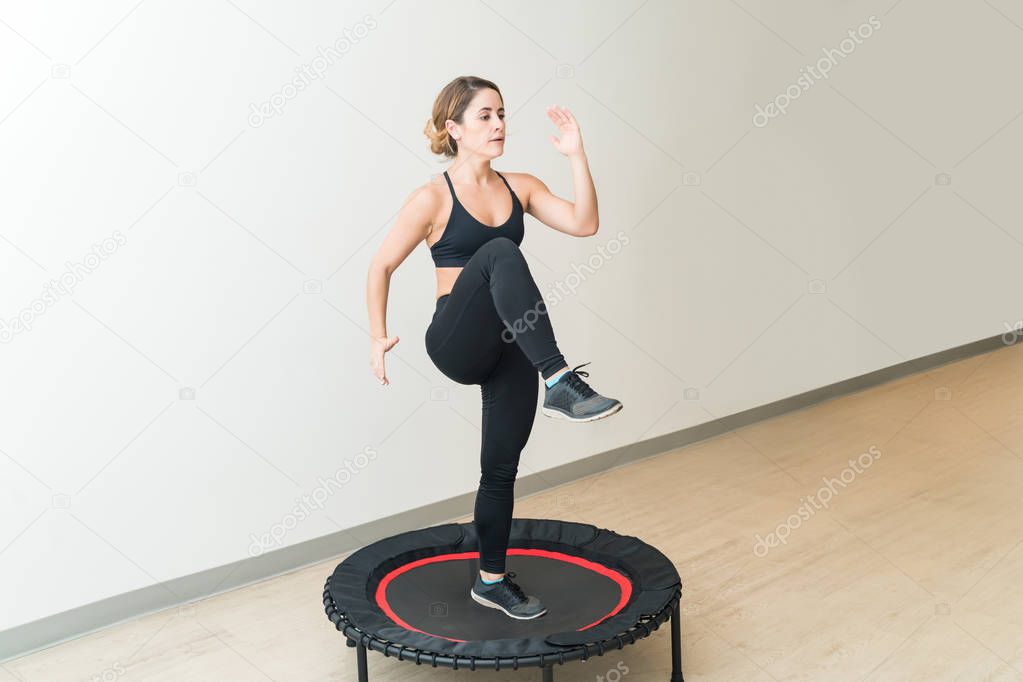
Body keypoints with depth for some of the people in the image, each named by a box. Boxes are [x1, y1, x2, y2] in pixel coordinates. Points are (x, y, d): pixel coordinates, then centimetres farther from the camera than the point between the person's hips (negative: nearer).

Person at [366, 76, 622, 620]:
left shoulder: (519, 187, 8)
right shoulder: (433, 198, -5)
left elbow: (583, 224, -4)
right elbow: (381, 267, 1)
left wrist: (576, 155, -11)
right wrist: (378, 336, -7)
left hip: (510, 347, 5)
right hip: (456, 341, -5)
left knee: (502, 465, 10)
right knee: (499, 253, -33)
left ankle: (491, 580, 29)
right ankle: (562, 386, -42)